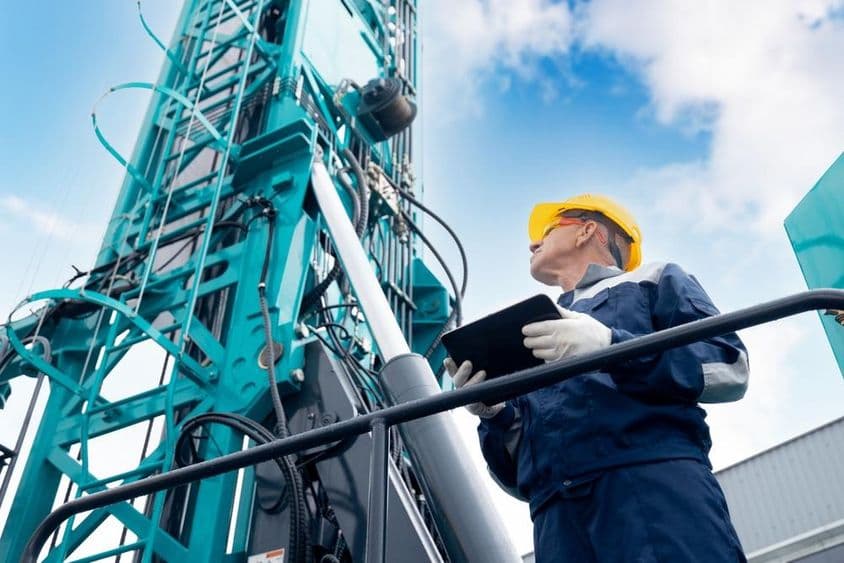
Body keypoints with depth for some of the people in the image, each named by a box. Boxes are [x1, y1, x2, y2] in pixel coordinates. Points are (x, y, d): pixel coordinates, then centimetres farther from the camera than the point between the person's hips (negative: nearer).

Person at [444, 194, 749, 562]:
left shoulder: (653, 281, 23)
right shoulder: (538, 338, 34)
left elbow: (730, 367, 4)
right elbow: (520, 478, 27)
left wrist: (611, 346, -6)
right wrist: (495, 416, 6)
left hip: (655, 477, -4)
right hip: (560, 515, 4)